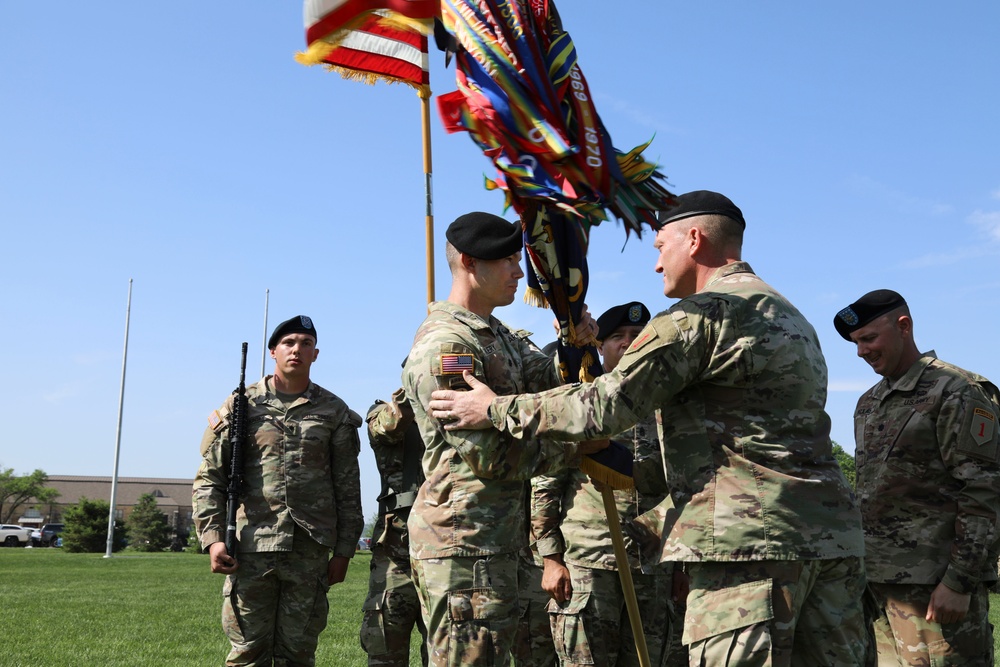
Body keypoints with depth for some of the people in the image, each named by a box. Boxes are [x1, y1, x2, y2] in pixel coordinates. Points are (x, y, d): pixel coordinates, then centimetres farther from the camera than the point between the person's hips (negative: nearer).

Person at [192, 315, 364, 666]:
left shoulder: (334, 412, 8)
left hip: (310, 550, 1)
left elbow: (348, 489, 8)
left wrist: (343, 552, 4)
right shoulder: (240, 406, 7)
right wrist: (212, 539, -6)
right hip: (251, 548, -1)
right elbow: (210, 479, 5)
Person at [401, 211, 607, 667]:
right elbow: (489, 455, -20)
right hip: (464, 542, -10)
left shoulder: (499, 335, 16)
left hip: (495, 539, 10)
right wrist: (575, 447, -11)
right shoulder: (444, 343, -16)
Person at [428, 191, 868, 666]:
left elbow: (609, 404, -13)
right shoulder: (789, 316, 24)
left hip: (753, 537, -9)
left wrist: (496, 410, 0)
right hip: (832, 536, 9)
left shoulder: (702, 314, -7)